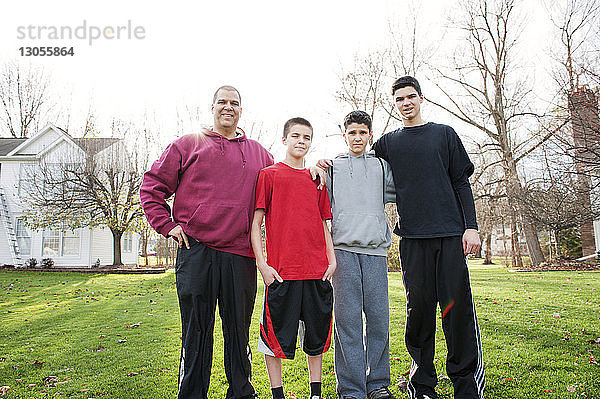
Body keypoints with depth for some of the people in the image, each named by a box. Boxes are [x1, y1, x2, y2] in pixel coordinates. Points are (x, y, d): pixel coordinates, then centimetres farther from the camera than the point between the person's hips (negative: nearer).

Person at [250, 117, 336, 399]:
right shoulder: (269, 174, 3)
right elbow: (255, 224, 0)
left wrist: (332, 260, 6)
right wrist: (262, 264, -9)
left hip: (317, 271, 4)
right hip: (281, 270, -4)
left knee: (316, 334, 12)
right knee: (276, 335, 3)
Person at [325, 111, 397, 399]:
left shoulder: (382, 166, 19)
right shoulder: (332, 167, 16)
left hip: (375, 250, 2)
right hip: (343, 248, -1)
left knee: (378, 317, 1)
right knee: (347, 319, -3)